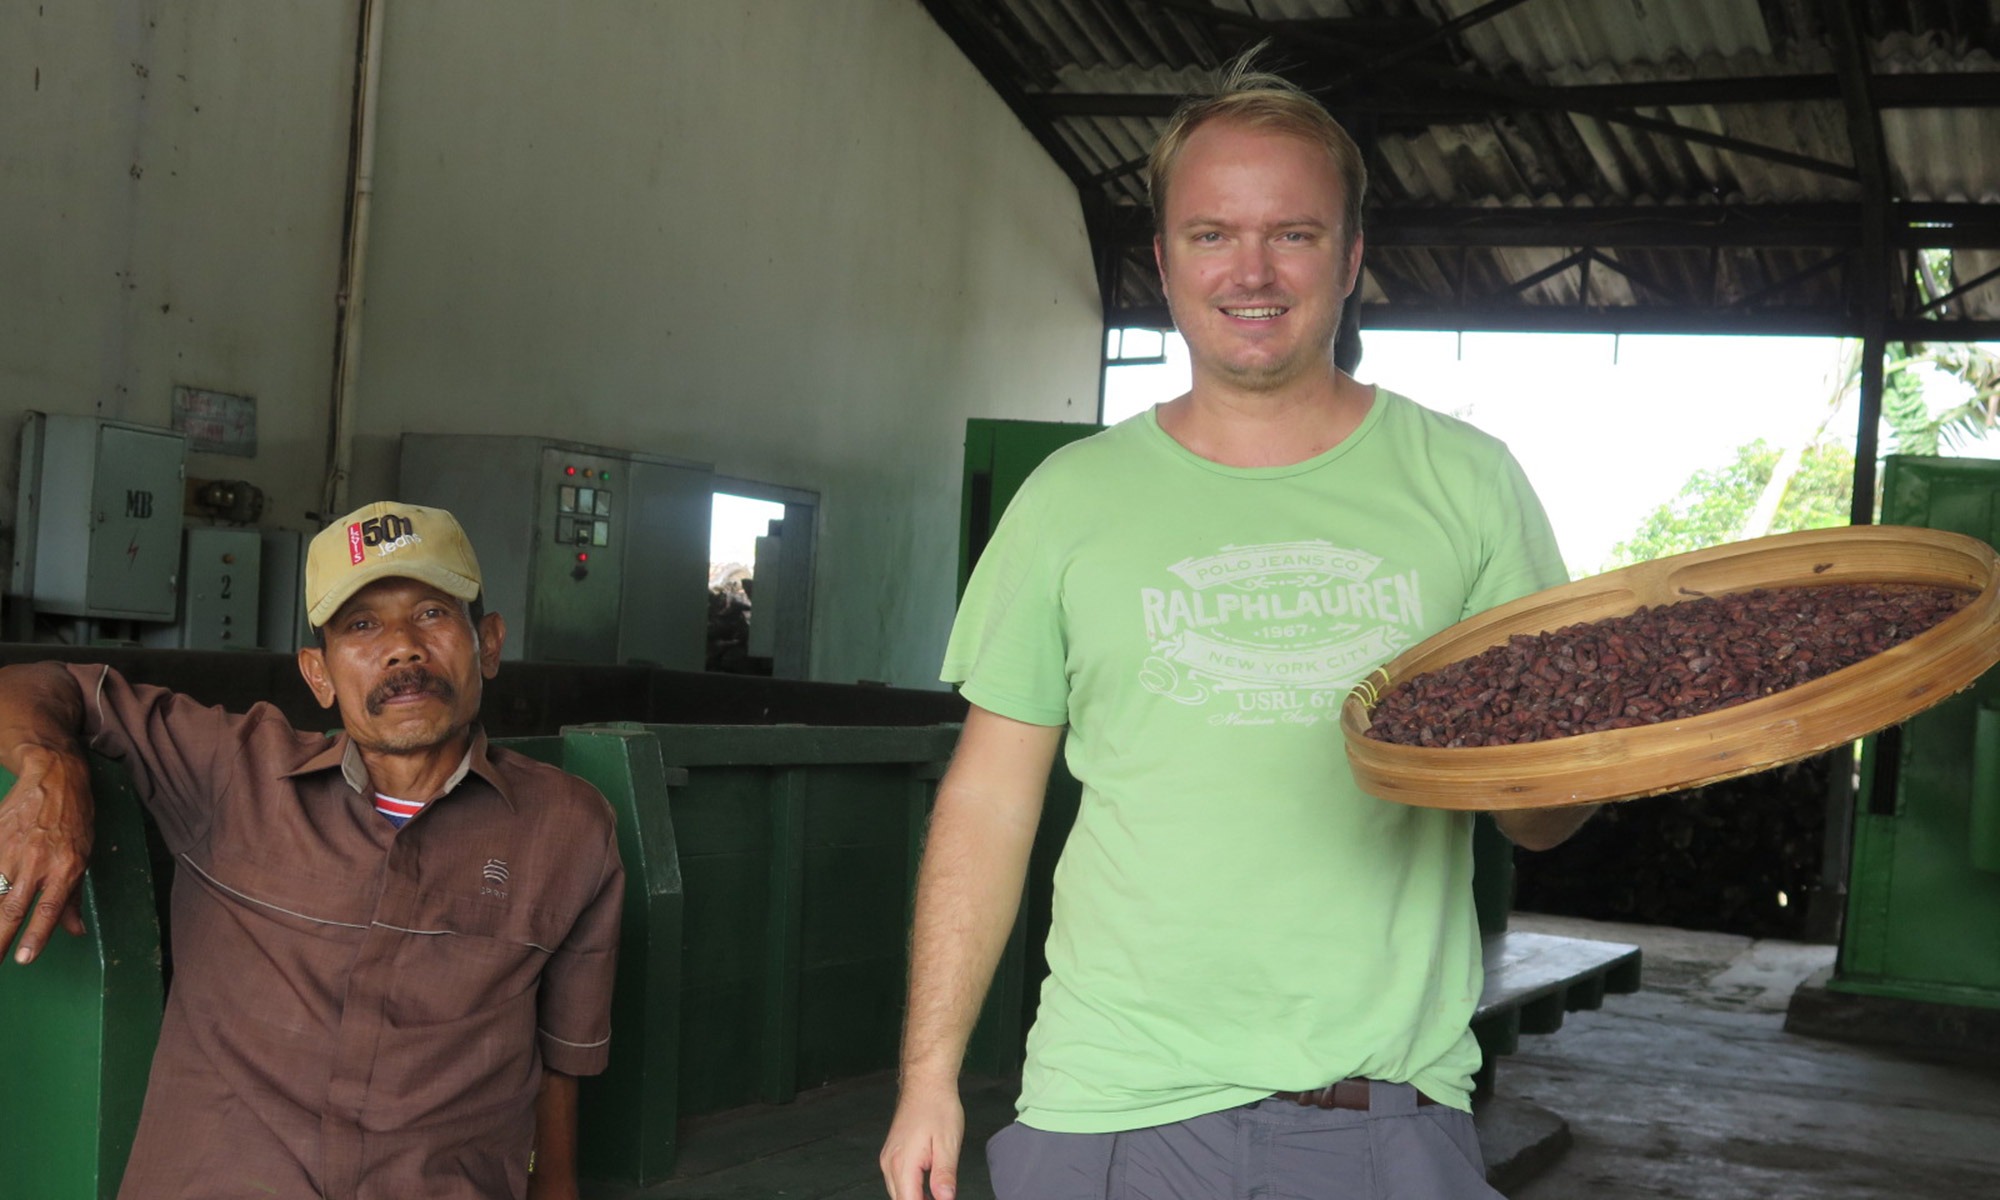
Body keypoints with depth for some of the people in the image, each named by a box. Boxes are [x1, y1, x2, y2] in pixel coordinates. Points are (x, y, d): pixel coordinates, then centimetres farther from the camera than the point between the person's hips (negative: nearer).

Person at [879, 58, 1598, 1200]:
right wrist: (931, 1076, 0)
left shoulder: (1467, 482, 4)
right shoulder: (1072, 499, 3)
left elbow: (1537, 815, 6)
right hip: (1112, 1105, 0)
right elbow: (990, 802, 5)